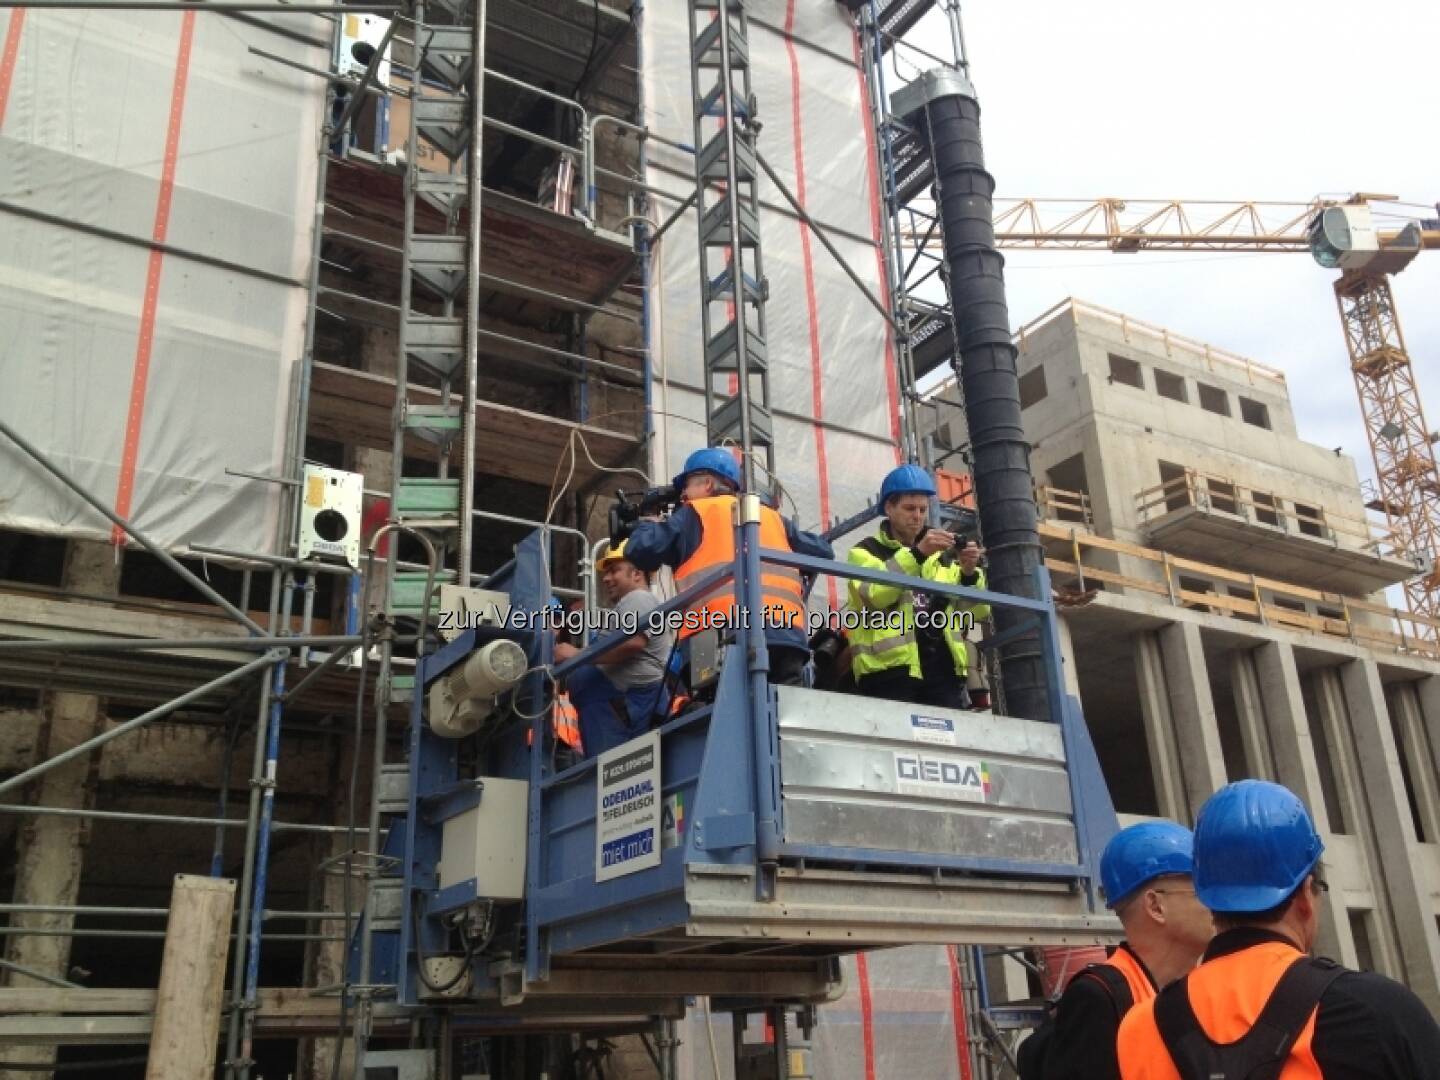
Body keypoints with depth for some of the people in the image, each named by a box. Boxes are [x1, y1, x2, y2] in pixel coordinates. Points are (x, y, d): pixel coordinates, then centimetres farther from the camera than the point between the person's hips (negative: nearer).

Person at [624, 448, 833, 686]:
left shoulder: (695, 512, 16)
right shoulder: (771, 516, 28)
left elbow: (640, 551, 8)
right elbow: (822, 552, 30)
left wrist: (647, 524, 29)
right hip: (786, 635, 4)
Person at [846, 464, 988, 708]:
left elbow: (978, 611, 12)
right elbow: (873, 594, -15)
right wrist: (916, 554, -22)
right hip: (891, 672, -4)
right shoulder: (865, 552, 8)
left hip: (943, 670, 5)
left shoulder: (942, 557, 23)